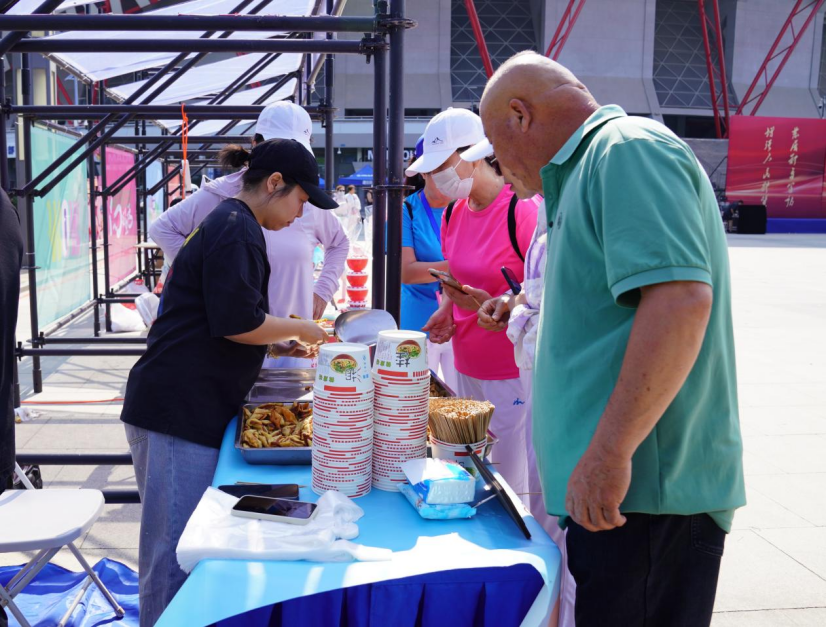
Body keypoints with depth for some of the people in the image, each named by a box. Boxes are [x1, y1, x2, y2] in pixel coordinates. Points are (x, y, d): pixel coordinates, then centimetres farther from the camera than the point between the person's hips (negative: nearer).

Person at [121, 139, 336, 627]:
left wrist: (282, 341, 18)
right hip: (181, 412, -10)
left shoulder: (230, 224, 21)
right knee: (176, 554, -3)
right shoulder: (238, 229, -12)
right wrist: (299, 328, -3)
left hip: (193, 409, 10)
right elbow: (236, 322, -18)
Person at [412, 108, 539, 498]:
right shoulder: (453, 213, 7)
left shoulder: (523, 211, -17)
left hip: (512, 377, -7)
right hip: (465, 370, 7)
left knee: (510, 488, 0)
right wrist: (447, 310, 4)